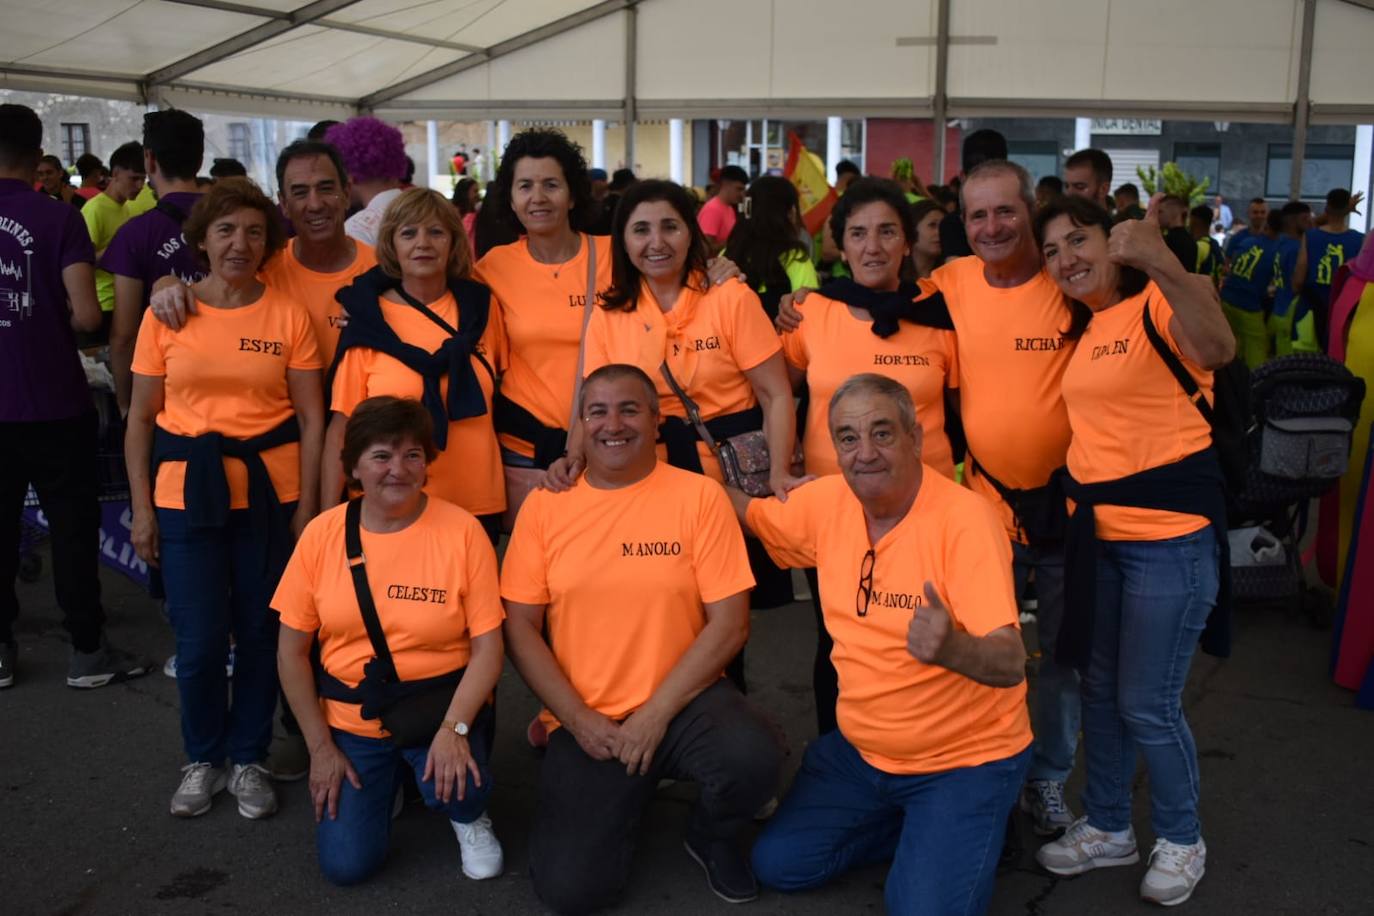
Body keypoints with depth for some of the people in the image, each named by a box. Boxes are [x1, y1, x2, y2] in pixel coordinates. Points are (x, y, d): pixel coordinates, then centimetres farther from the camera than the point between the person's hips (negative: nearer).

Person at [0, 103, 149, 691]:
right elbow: (86, 315, -16)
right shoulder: (58, 218, -10)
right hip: (53, 403, -3)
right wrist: (53, 321, 6)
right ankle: (87, 651, 12)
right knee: (72, 526, 6)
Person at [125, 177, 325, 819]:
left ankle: (249, 758, 26)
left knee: (261, 630, 8)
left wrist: (306, 505, -4)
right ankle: (202, 758, 25)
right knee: (198, 639, 2)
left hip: (270, 488, 0)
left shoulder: (288, 316, -1)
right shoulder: (166, 315, 1)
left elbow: (311, 418, 1)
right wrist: (141, 509, 1)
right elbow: (140, 418, 5)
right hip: (186, 488, 0)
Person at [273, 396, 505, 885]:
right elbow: (291, 651, -1)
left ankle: (469, 818, 8)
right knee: (347, 864, -7)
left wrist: (454, 728, -24)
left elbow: (487, 648, -10)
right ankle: (386, 782, 27)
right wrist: (320, 747, -4)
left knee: (458, 784, -31)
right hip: (351, 720, 2)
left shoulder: (462, 531, -12)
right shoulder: (322, 533, -7)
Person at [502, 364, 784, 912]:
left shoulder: (699, 496, -5)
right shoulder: (545, 506, 1)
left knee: (753, 759, -32)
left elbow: (729, 624, -8)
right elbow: (519, 626, 2)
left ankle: (711, 837, 6)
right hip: (584, 722, 1)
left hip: (683, 702, -1)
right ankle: (625, 798, 21)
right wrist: (577, 718, -9)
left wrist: (656, 713, -13)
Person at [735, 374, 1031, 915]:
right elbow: (749, 515, 14)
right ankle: (907, 828, 21)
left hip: (964, 762, -6)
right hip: (860, 751, 6)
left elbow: (1010, 663, -29)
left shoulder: (964, 519, -23)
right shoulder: (825, 502, -5)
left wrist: (952, 649, -52)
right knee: (777, 865, 3)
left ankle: (965, 833, 12)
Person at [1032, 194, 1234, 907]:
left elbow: (1217, 350, -37)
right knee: (1099, 687, 17)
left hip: (1170, 534, -8)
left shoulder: (1159, 305, -14)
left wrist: (1163, 263, -52)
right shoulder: (1084, 328, 9)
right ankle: (1107, 827, 36)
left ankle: (1181, 841, 25)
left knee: (1148, 704, 1)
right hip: (1097, 531, 8)